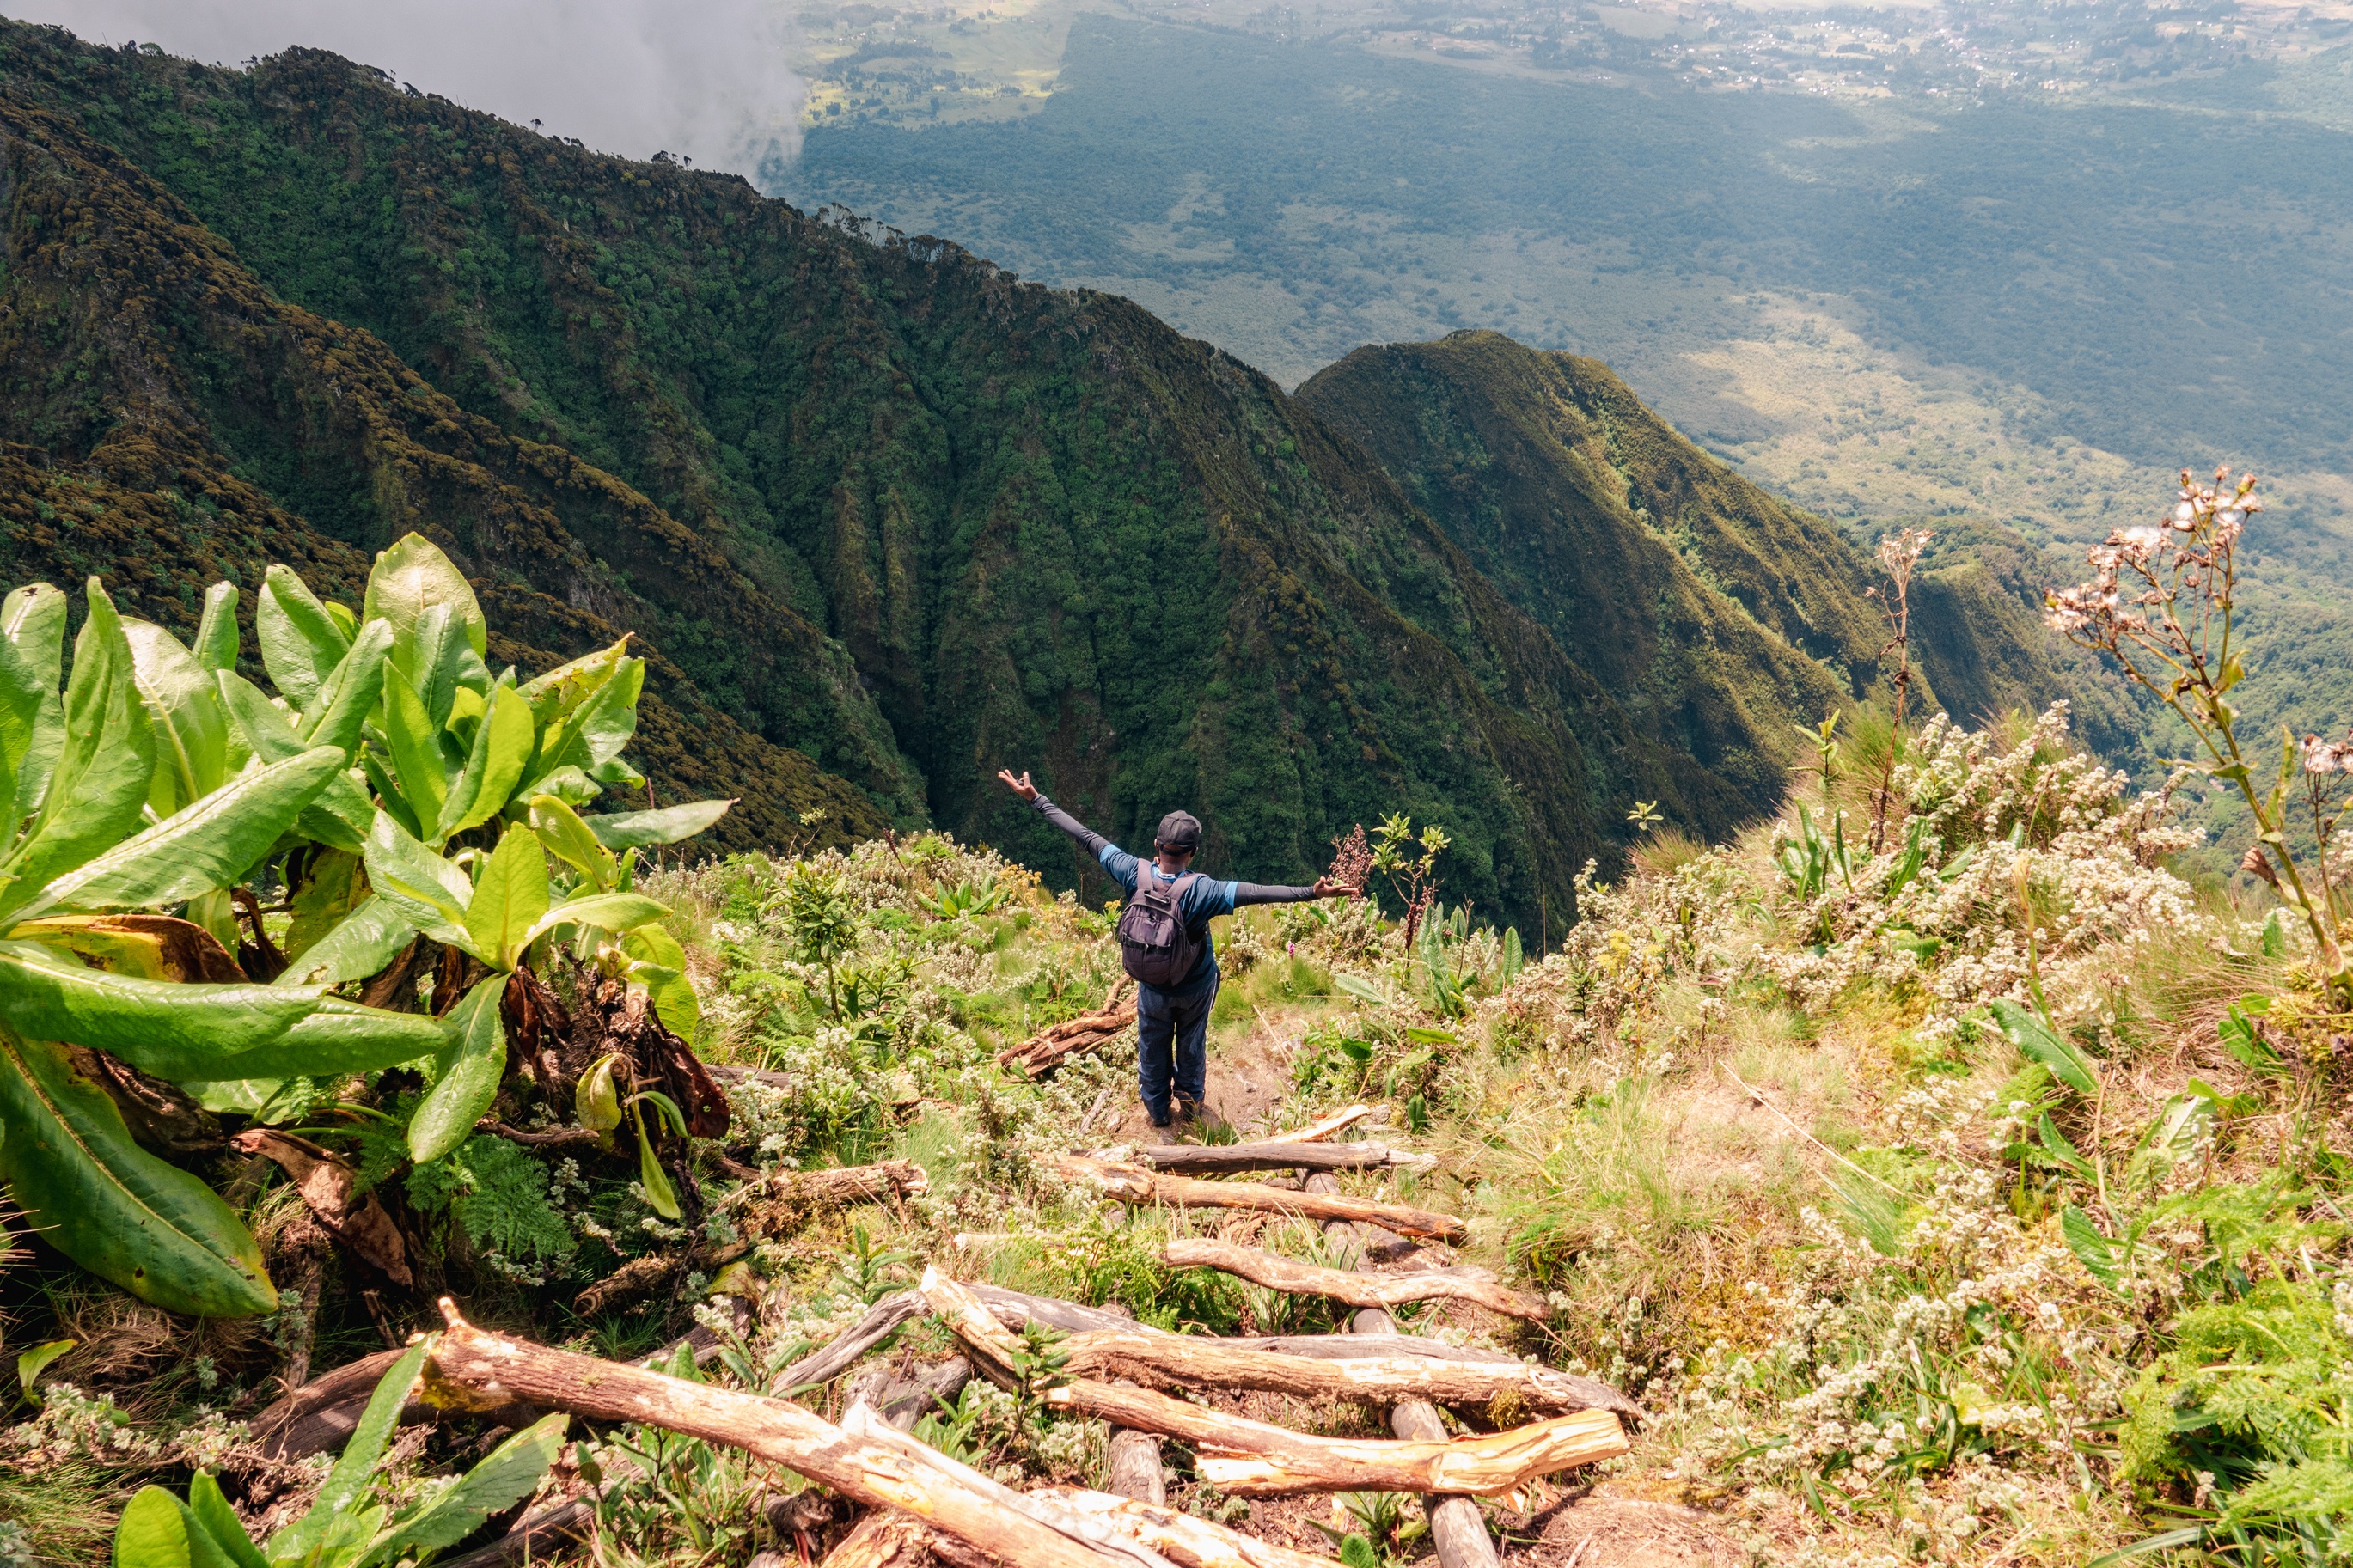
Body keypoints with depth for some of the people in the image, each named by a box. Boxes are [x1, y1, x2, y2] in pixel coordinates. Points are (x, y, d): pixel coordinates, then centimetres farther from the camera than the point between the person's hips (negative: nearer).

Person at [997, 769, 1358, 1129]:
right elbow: (1254, 892, -41)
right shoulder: (1201, 891, -34)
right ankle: (1190, 1101, 45)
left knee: (1153, 1048, 23)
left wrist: (1036, 799, -19)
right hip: (1196, 986, -1)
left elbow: (1086, 837, -23)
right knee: (1192, 1043, 25)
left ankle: (1157, 1109, 41)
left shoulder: (1136, 874, -27)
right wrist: (1312, 893, -45)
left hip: (1152, 984, 1)